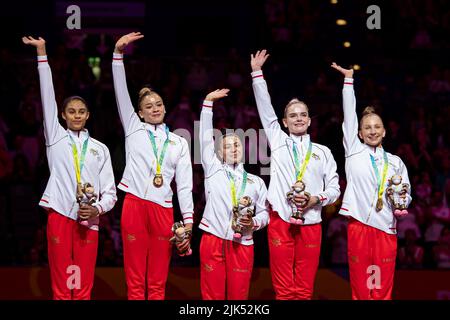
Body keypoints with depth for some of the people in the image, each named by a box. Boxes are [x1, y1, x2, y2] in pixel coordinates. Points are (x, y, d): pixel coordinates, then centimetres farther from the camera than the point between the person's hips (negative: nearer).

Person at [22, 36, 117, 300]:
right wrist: (42, 52, -1)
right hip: (60, 216, -1)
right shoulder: (55, 138, 11)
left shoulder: (100, 149, 14)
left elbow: (110, 192, 12)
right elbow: (48, 96, 4)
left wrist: (98, 209, -10)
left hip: (88, 221, 1)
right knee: (61, 288, -3)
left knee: (84, 289, 0)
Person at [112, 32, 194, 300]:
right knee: (135, 282, -1)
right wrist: (118, 52, -5)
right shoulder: (134, 130, 12)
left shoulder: (179, 143, 15)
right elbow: (121, 92, 4)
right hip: (135, 206, -1)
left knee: (158, 283, 4)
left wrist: (188, 221, 0)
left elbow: (185, 184, 10)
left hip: (163, 210, 1)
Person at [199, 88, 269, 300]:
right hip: (213, 240, -1)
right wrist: (208, 102, 6)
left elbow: (264, 213, 15)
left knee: (238, 295, -1)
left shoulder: (256, 182, 17)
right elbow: (205, 138, 9)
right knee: (213, 294, -3)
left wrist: (254, 223, -7)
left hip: (242, 244, 1)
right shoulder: (213, 170, 13)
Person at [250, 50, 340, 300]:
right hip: (280, 221, -1)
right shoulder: (278, 142, 14)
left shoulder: (323, 152, 15)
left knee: (304, 290, -1)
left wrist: (316, 199, -7)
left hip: (310, 223, 1)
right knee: (283, 289, -4)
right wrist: (257, 73, 6)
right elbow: (265, 110, 10)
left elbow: (334, 189, 12)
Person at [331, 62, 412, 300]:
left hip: (386, 228, 1)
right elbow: (348, 116, 6)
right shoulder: (353, 152, 10)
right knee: (360, 288, -2)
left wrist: (402, 202, -7)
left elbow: (406, 194, 16)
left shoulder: (395, 162, 14)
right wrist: (348, 80, 5)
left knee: (383, 290, 0)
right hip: (358, 225, -1)